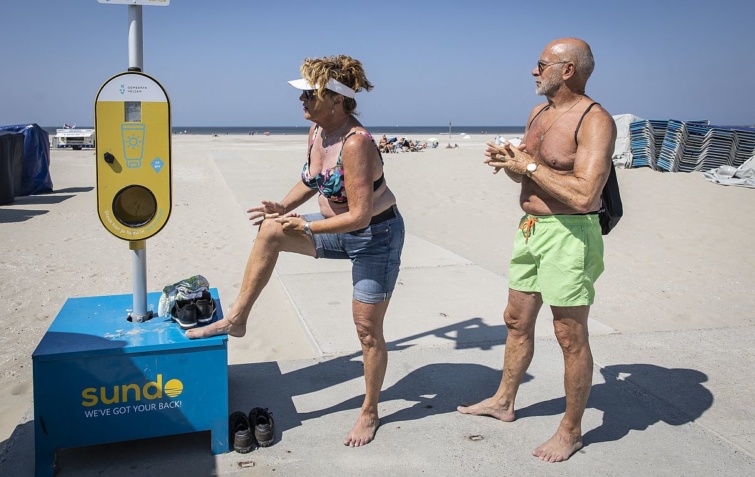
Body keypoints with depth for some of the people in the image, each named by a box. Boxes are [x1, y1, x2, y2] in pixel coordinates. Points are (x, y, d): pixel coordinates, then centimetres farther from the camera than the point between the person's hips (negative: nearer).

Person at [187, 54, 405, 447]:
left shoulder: (356, 142, -29)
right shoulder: (316, 131, -3)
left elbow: (360, 215, -29)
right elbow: (309, 181, 13)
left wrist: (307, 227, -21)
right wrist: (282, 207, -2)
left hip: (376, 235, -8)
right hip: (339, 230, 8)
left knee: (368, 329, 3)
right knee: (270, 230, -8)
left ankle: (369, 412, 25)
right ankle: (236, 319, 4)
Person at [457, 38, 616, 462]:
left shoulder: (595, 121, -16)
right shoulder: (538, 113, 12)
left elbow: (584, 195, -27)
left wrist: (529, 164, -18)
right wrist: (508, 160, -1)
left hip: (570, 235, -9)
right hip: (531, 229, 9)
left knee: (571, 337, 3)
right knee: (517, 321, 19)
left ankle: (572, 430, 20)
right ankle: (504, 402, 38)